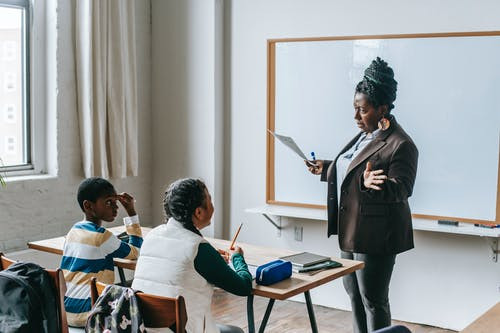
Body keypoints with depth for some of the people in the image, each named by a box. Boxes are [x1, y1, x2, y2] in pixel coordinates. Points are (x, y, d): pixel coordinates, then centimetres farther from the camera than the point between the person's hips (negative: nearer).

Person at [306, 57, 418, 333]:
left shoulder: (400, 145, -18)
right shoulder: (365, 135, 11)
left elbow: (402, 189, -23)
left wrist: (372, 183, -40)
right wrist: (325, 169, 20)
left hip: (375, 237, -9)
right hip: (351, 230, 10)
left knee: (373, 300, 1)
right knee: (353, 292, 18)